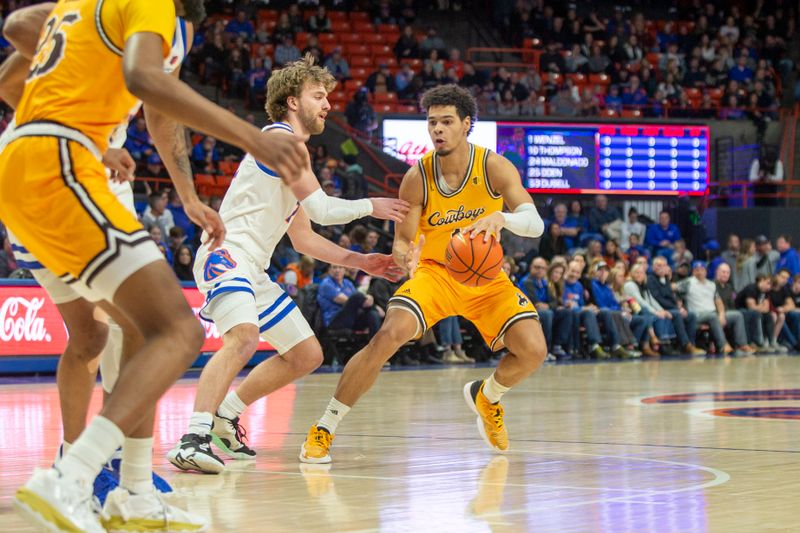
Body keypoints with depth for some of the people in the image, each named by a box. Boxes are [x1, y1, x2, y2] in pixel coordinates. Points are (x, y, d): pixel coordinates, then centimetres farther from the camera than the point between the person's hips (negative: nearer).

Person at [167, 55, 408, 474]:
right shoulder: (282, 137, -7)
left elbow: (304, 238, 26)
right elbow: (321, 209, -12)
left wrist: (359, 262, 19)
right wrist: (371, 207, 3)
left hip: (253, 269, 10)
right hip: (226, 254, -10)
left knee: (307, 355, 15)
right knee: (244, 336, -35)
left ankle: (224, 418, 20)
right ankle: (195, 437, -43)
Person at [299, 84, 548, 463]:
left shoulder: (495, 168, -16)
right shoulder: (417, 178, -15)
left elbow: (535, 223, -26)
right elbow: (402, 240, -8)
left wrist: (502, 218, -48)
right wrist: (404, 257, -34)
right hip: (434, 272, -1)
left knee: (533, 350, -15)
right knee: (388, 336, -27)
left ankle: (486, 396, 20)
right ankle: (325, 428, -14)